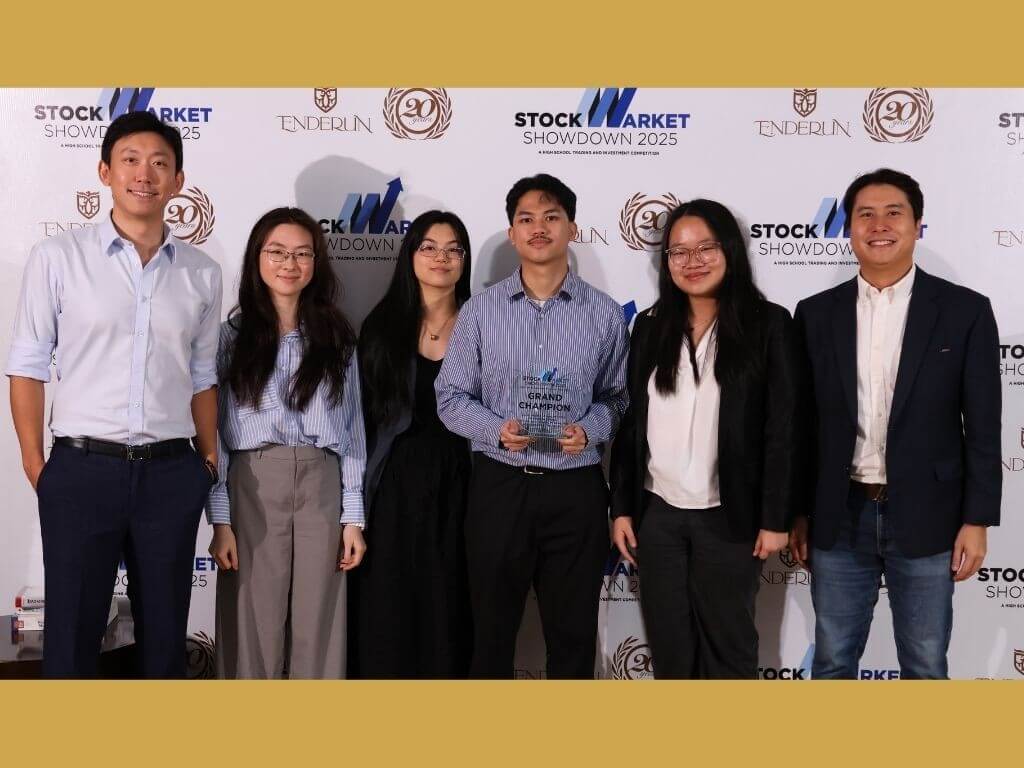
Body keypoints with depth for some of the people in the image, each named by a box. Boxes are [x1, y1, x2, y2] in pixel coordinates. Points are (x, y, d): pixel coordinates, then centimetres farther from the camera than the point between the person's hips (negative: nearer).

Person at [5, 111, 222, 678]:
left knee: (165, 634, 14)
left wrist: (209, 461, 7)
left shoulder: (201, 273, 6)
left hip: (172, 473, 3)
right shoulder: (57, 258, -2)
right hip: (82, 468, -2)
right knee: (72, 633, 7)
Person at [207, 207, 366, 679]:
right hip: (252, 488, -2)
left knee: (318, 632, 5)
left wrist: (353, 517, 2)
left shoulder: (337, 338, 10)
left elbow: (351, 430, 8)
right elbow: (214, 432, 1)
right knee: (253, 632, 3)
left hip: (322, 489, 2)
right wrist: (220, 520, -6)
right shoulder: (232, 334, 4)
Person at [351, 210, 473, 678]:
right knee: (390, 606, 5)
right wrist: (358, 498, 0)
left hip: (458, 481, 0)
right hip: (395, 483, 0)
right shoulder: (382, 324, 4)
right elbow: (364, 414, 4)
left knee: (450, 604, 6)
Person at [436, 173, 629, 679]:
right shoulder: (480, 310, 1)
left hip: (575, 490, 0)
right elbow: (451, 397, 2)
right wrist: (496, 429, -15)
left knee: (573, 634, 11)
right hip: (499, 486, 0)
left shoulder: (605, 314, 2)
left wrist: (589, 429, -13)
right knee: (491, 630, 12)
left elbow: (616, 397, 7)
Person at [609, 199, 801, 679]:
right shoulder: (650, 326, 6)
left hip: (727, 517, -3)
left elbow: (783, 429, -6)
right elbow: (631, 423, 8)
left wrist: (775, 518, -9)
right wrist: (621, 508, 5)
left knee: (727, 644, 11)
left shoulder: (768, 324, -5)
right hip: (657, 514, 3)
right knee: (668, 645, 13)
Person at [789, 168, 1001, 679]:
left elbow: (983, 427, -2)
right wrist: (798, 514, 5)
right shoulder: (816, 314, 3)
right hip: (839, 519, 2)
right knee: (832, 662, 12)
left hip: (926, 519, -1)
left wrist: (977, 520, -6)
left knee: (925, 667, 11)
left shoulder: (964, 311, -2)